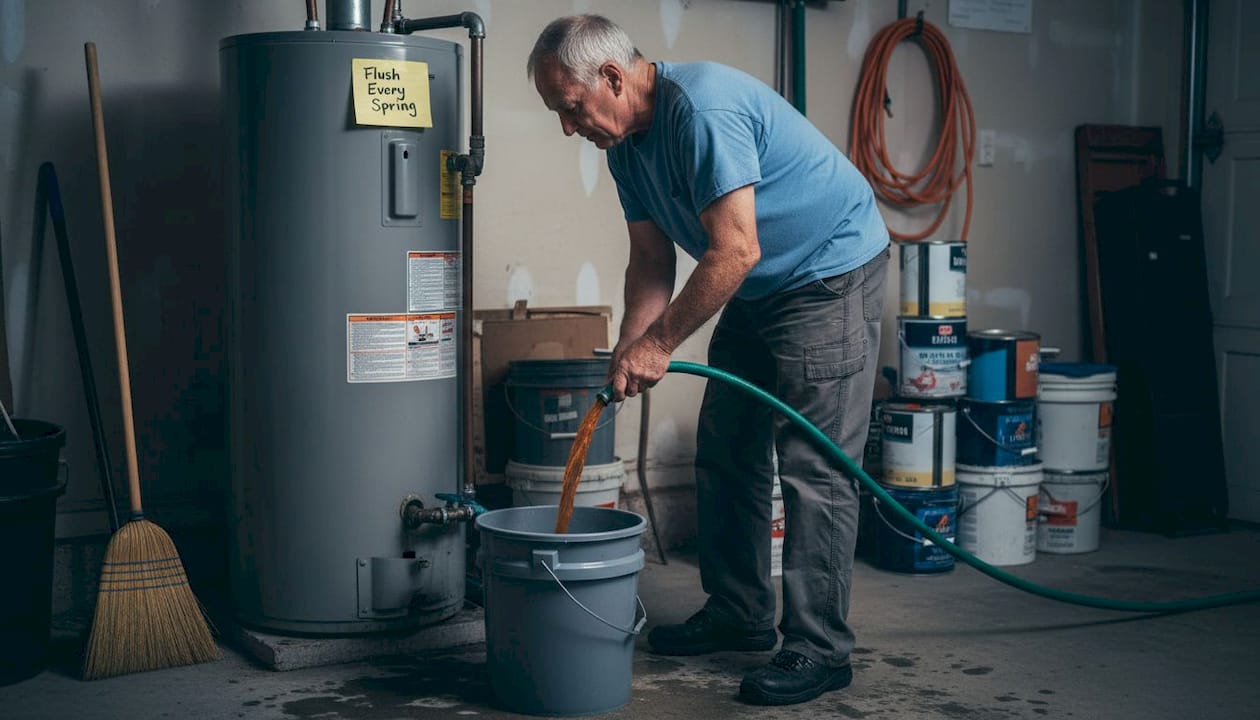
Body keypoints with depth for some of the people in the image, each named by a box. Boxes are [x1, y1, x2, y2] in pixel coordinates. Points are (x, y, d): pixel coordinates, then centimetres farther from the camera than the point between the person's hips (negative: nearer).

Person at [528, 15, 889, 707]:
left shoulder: (703, 108, -27)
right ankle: (739, 614, 23)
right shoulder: (626, 140, 2)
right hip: (758, 290, 10)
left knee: (813, 465, -11)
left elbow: (735, 252, -30)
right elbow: (651, 260, 5)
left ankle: (819, 648, -6)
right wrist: (628, 354, -8)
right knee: (725, 456, 11)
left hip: (832, 272, -10)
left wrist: (658, 343, -24)